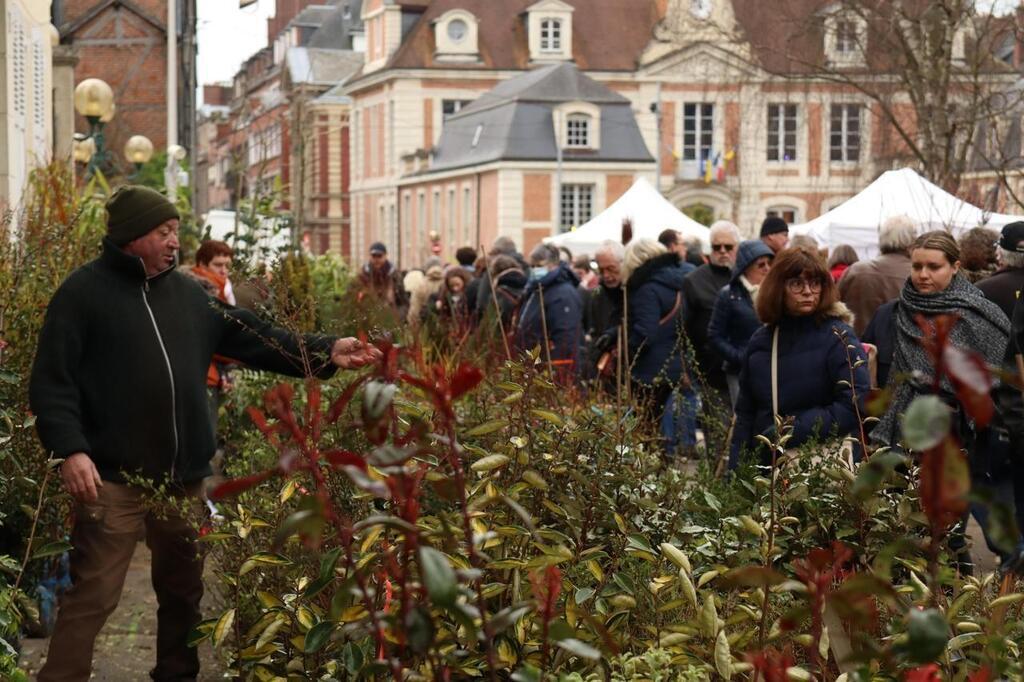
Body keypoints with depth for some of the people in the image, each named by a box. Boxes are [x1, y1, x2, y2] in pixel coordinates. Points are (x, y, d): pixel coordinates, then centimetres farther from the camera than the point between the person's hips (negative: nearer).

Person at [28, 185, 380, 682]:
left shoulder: (188, 293, 12)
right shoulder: (85, 291, -6)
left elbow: (252, 337, 12)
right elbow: (51, 381, -10)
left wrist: (323, 353, 2)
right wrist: (70, 449, -22)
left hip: (184, 476, 6)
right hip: (113, 477, -6)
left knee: (182, 588, 18)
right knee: (93, 595, -8)